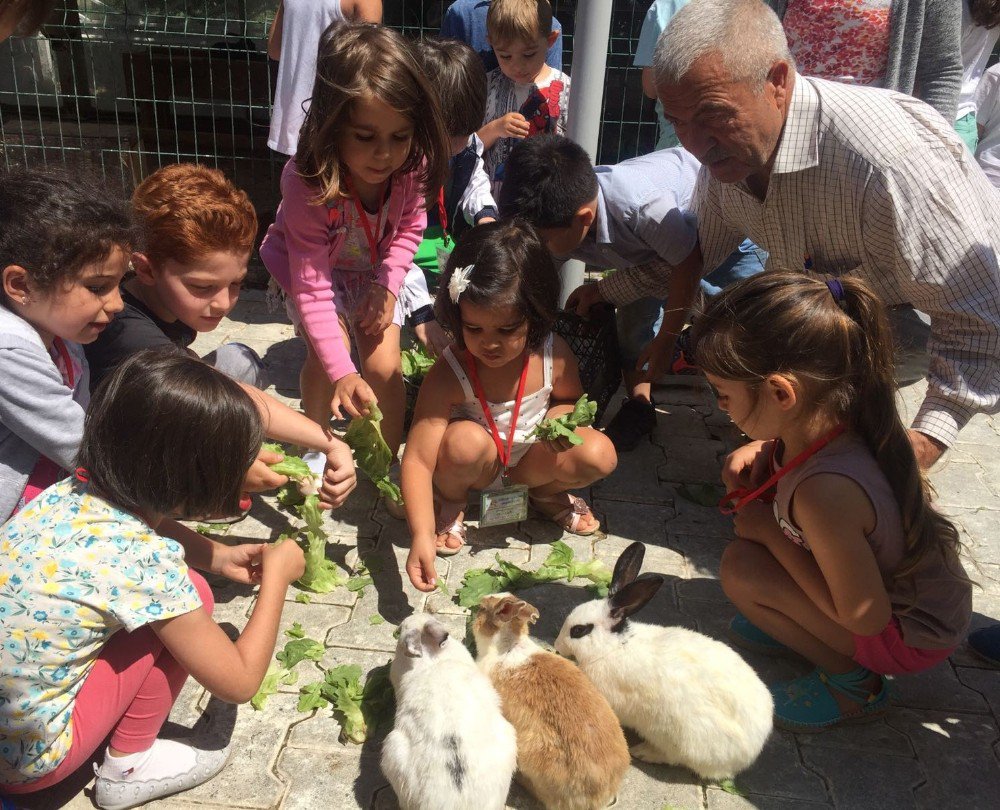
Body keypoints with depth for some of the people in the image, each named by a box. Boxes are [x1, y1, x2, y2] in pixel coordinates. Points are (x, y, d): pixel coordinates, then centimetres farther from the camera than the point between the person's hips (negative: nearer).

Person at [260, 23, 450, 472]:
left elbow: (409, 227, -5)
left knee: (385, 369, -8)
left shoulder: (409, 165, -28)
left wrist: (388, 286, -19)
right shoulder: (307, 183, -39)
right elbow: (311, 286, -36)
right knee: (325, 355, -21)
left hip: (373, 271, 3)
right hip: (312, 268, -2)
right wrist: (341, 371, -42)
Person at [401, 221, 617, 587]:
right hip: (477, 468, -2)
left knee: (599, 453, -23)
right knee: (466, 439, -37)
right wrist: (421, 536, -45)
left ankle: (544, 492, 12)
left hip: (529, 459, 3)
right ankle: (449, 501, -1)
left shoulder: (553, 355, -20)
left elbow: (569, 400, 4)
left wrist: (559, 417, -22)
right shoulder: (449, 374, -31)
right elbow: (417, 460, -33)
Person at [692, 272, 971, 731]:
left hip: (915, 637, -8)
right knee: (754, 508, 2)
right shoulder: (832, 419, -14)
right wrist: (757, 453, -9)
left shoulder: (825, 493, -37)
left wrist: (769, 531, -21)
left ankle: (851, 681, -1)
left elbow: (865, 617, -26)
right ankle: (806, 622, 14)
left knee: (741, 569, -22)